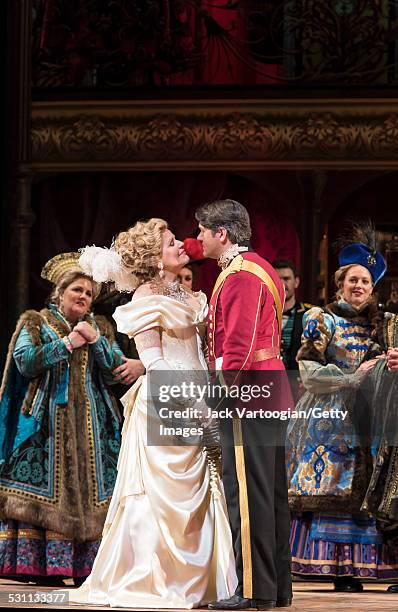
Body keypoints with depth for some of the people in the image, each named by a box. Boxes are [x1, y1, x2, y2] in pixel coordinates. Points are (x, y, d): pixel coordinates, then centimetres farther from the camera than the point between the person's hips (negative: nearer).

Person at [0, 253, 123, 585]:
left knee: (90, 489, -5)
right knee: (43, 489, -9)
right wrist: (67, 343, -10)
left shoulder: (100, 328, 17)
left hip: (90, 422, 3)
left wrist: (96, 340, -6)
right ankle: (39, 565, -10)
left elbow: (117, 370, 7)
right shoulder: (35, 322, 8)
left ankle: (87, 565, -7)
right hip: (47, 421, -3)